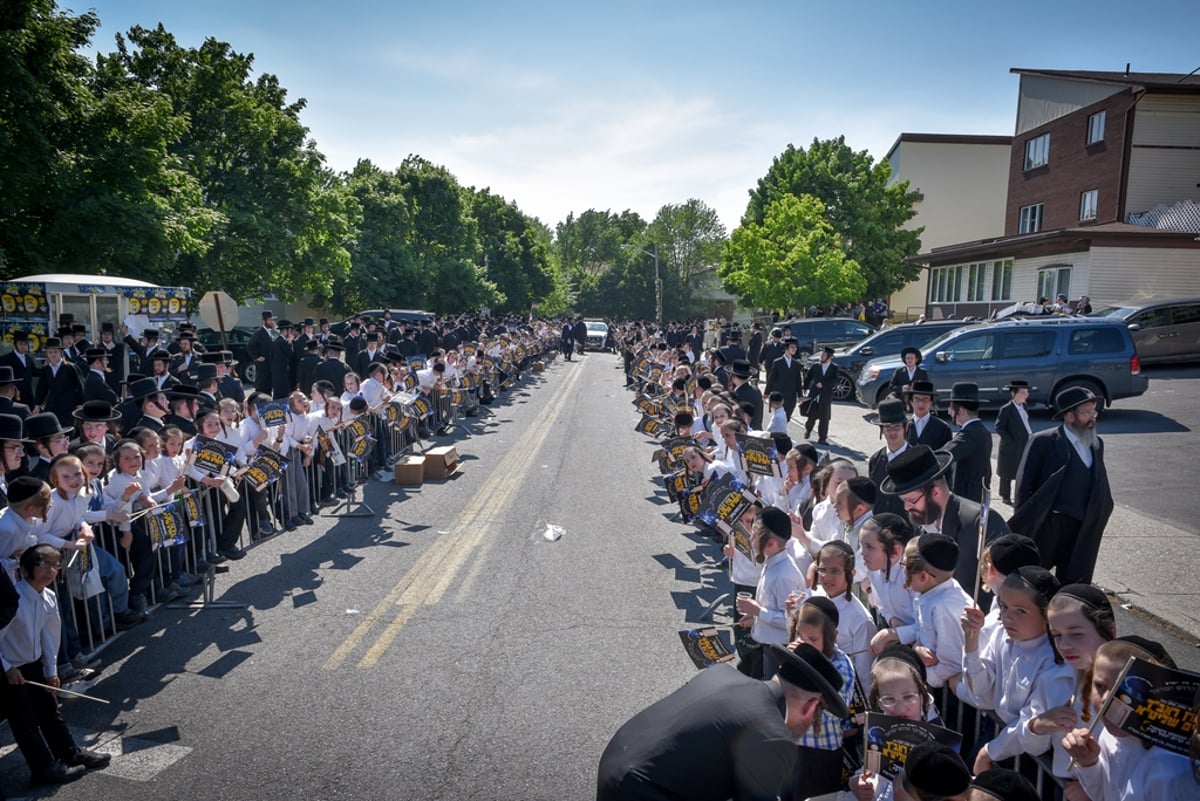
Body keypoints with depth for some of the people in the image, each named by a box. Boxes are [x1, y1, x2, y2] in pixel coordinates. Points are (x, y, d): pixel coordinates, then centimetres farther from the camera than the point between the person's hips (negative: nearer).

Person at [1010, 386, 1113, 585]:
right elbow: (1024, 486, -8)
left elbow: (1100, 488, 15)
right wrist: (1023, 527, -11)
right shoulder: (1043, 441, -8)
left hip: (1082, 530, 6)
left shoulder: (1096, 444, 12)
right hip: (1047, 528, -6)